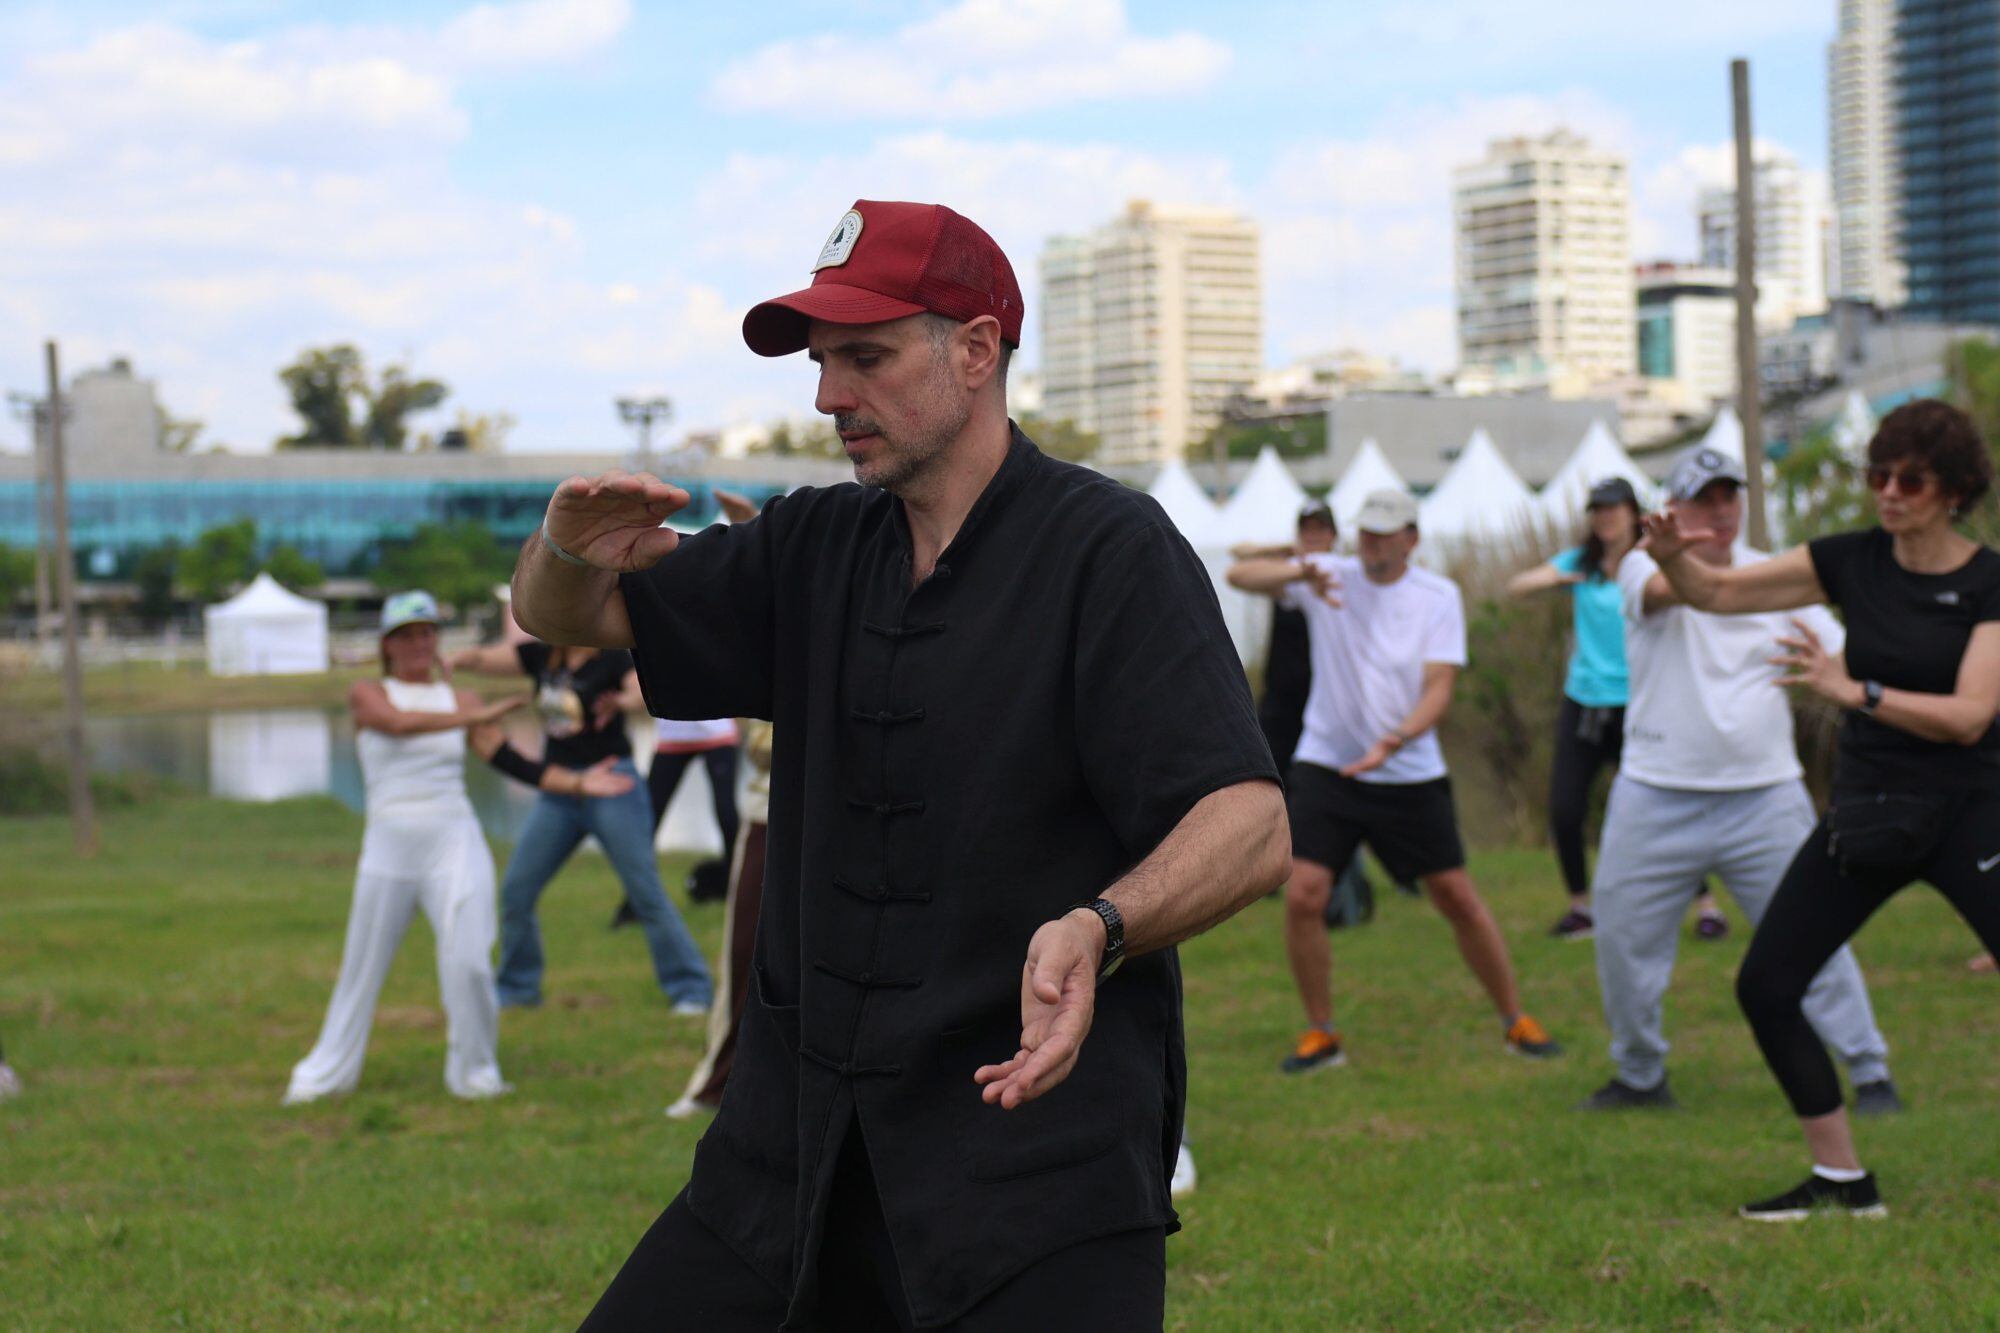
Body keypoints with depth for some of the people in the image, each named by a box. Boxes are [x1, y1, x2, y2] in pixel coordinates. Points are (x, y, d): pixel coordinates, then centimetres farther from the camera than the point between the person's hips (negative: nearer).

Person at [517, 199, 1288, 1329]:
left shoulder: (1110, 549, -8)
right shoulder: (818, 549, 12)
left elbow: (1251, 828, -17)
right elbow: (565, 617, 17)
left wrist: (1098, 930, -37)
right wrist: (571, 547, -8)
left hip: (1037, 1157, -6)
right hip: (796, 1151, 6)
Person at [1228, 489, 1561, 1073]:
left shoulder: (1438, 596, -3)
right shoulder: (1332, 575, -2)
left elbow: (1439, 688, -11)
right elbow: (1239, 575, -11)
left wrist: (1392, 742, -28)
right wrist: (1303, 573, -31)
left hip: (1410, 776, 0)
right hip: (1326, 767, 0)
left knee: (1459, 899, 3)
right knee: (1302, 897, -11)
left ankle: (1516, 1021, 19)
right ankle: (1320, 1035, 5)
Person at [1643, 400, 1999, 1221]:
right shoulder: (1854, 562, 1)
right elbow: (1716, 593, 2)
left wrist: (1854, 690, -30)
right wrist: (1671, 560, -20)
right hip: (1863, 813, 5)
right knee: (1765, 985, 2)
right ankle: (1841, 1181, 14)